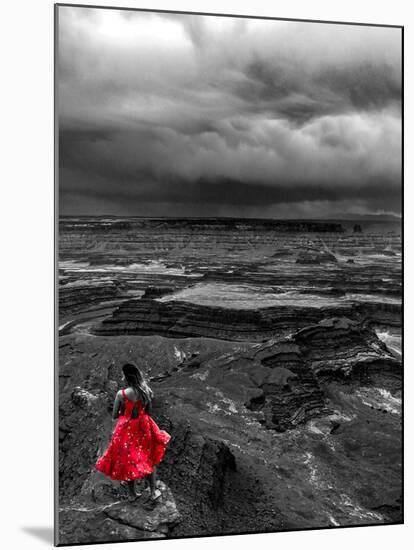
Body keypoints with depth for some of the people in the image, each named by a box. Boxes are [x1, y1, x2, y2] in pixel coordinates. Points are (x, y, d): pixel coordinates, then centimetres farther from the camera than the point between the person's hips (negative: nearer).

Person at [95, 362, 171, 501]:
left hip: (127, 430, -3)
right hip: (144, 428, 3)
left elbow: (114, 416, -10)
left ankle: (132, 493, 32)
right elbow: (149, 410, 2)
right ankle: (154, 491, 25)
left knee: (127, 461, 18)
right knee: (150, 459, 23)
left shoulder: (121, 394, -22)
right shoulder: (147, 391, -12)